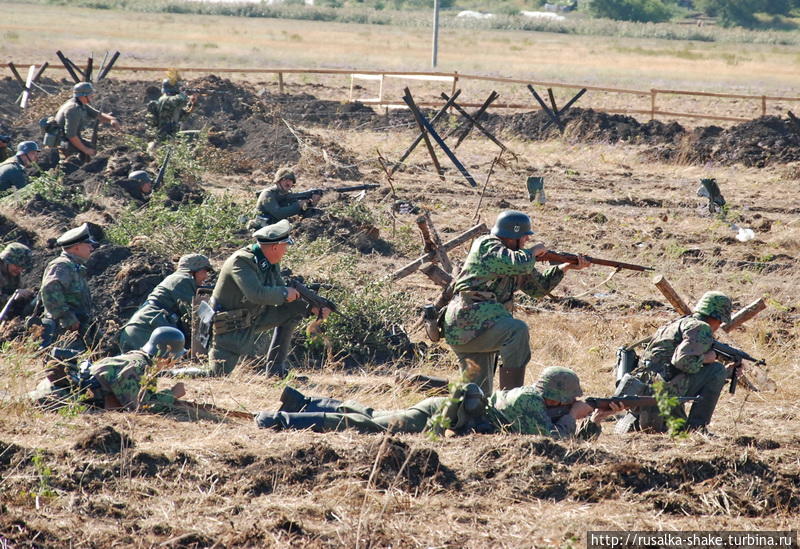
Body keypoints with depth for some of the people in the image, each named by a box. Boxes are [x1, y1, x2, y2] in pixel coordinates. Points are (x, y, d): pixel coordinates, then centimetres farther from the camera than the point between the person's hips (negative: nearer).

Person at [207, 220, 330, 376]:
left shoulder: (272, 263, 0)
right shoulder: (241, 262, -26)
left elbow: (281, 293, 9)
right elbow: (257, 294, -37)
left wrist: (313, 308, -3)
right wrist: (285, 293, -23)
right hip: (230, 326, -8)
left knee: (294, 310, 1)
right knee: (219, 374, -15)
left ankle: (276, 369, 5)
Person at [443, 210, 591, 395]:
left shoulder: (511, 254, 20)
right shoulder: (487, 246, -8)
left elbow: (538, 287, 27)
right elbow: (519, 265, -25)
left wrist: (566, 267, 18)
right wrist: (533, 252, -5)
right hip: (468, 322, -10)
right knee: (517, 330, -30)